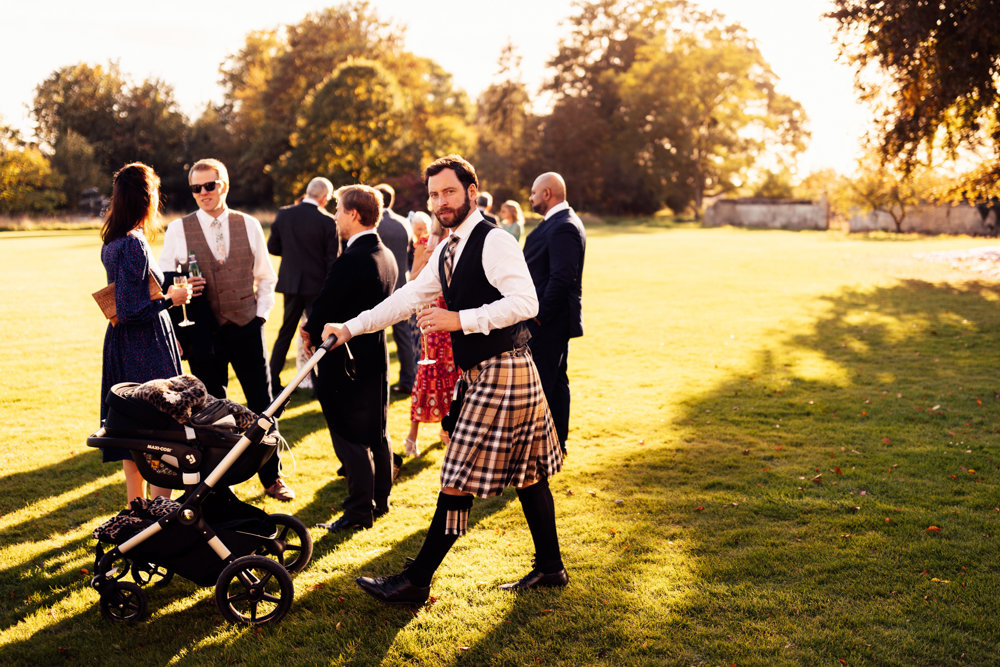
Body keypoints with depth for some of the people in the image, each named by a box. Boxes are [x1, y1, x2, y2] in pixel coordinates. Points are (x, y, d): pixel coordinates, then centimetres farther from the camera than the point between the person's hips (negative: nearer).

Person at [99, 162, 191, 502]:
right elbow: (128, 311, -22)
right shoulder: (134, 245, -20)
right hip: (147, 350, -10)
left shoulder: (112, 242, 9)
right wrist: (170, 298, -11)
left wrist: (171, 288, 19)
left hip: (122, 347, 10)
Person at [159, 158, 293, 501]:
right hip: (204, 334, -1)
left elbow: (266, 277, 12)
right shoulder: (178, 230, 1)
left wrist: (261, 315, 2)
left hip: (247, 328, 1)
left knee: (263, 406, 7)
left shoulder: (249, 225, 5)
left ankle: (272, 477, 23)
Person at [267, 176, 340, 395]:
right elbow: (333, 259, -10)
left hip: (290, 282, 4)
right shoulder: (328, 221, -12)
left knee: (285, 333, 15)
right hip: (317, 285, -4)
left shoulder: (283, 214, -1)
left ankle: (272, 383, 17)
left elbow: (272, 247, 5)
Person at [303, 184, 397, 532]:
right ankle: (380, 499, 30)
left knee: (350, 438, 1)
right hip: (376, 356, 9)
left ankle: (359, 511, 9)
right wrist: (317, 328, 11)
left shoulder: (350, 260, -22)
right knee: (375, 432, 18)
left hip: (346, 362, -9)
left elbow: (323, 310, -18)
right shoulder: (386, 256, 6)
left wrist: (311, 332, 5)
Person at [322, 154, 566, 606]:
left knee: (459, 479, -5)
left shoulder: (494, 242, -14)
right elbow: (408, 298, 15)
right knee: (525, 471, 16)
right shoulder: (447, 251, 15)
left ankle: (416, 581, 2)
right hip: (482, 373, 10)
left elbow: (525, 302, -24)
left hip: (501, 372, -10)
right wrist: (351, 327, 10)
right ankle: (550, 566, 28)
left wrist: (460, 320, -28)